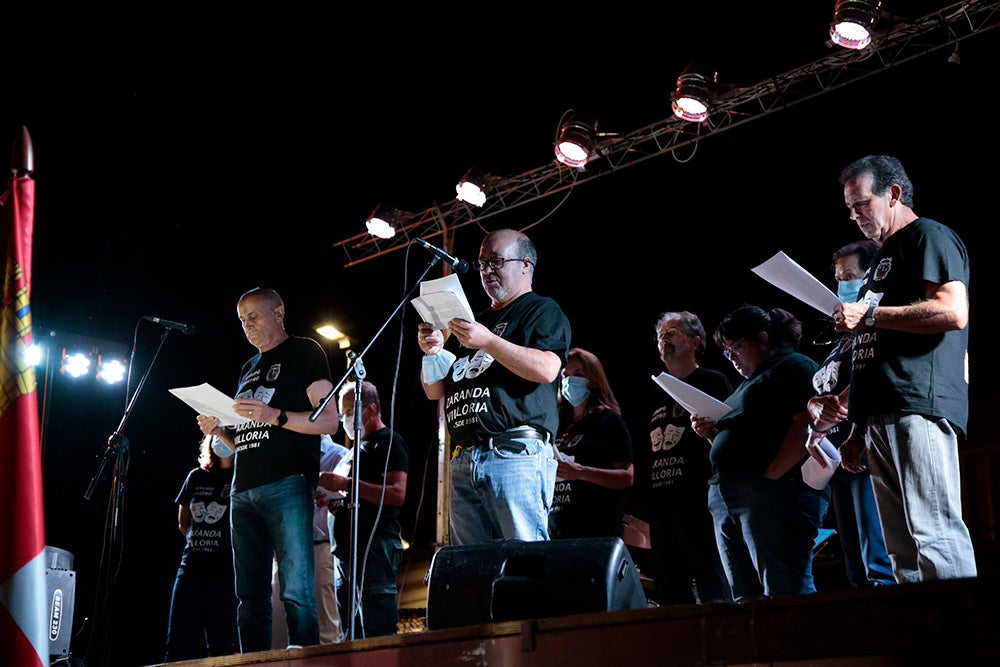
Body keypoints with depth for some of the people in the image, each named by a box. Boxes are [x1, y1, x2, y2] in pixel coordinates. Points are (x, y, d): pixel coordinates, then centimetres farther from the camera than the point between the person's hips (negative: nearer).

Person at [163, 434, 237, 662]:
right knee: (178, 645, -1)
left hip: (225, 568, -4)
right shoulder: (196, 477, 15)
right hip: (191, 565, 4)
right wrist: (198, 541, 14)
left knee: (220, 645, -4)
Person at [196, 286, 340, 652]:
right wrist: (219, 432, 8)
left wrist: (275, 416, -17)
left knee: (296, 590, -15)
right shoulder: (249, 368, 26)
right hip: (244, 490, 7)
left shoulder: (304, 352, 5)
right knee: (251, 597, 4)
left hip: (287, 484, -7)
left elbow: (329, 420, -5)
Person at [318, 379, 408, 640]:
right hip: (348, 550, 9)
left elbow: (397, 494, -16)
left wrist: (347, 484, -18)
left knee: (378, 633, -14)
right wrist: (331, 499, 8)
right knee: (351, 637, 7)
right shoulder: (357, 448, 26)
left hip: (375, 546, -9)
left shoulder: (388, 442, -1)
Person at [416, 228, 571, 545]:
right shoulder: (474, 321, 29)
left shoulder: (542, 310, 8)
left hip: (517, 455, -7)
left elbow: (547, 370, -12)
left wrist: (489, 342, -18)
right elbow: (435, 391, 27)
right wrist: (433, 351, 7)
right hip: (463, 459, 7)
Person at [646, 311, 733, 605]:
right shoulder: (659, 396, 25)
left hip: (699, 501, -7)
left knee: (713, 591, -10)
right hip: (661, 503, 7)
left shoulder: (712, 382, 5)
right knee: (671, 595, 6)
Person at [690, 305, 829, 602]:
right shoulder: (750, 383, 30)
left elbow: (809, 423, -14)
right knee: (746, 597, 4)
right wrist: (711, 432, 14)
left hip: (772, 492, -9)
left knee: (785, 593, -14)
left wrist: (772, 475, -19)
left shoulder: (794, 366, 2)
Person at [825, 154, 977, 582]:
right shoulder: (883, 258, 29)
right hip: (881, 417, 10)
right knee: (902, 551, 4)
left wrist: (869, 315, -11)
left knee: (935, 533, -15)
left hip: (919, 407, -10)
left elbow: (953, 312, -15)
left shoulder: (928, 237, 2)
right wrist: (858, 432, 24)